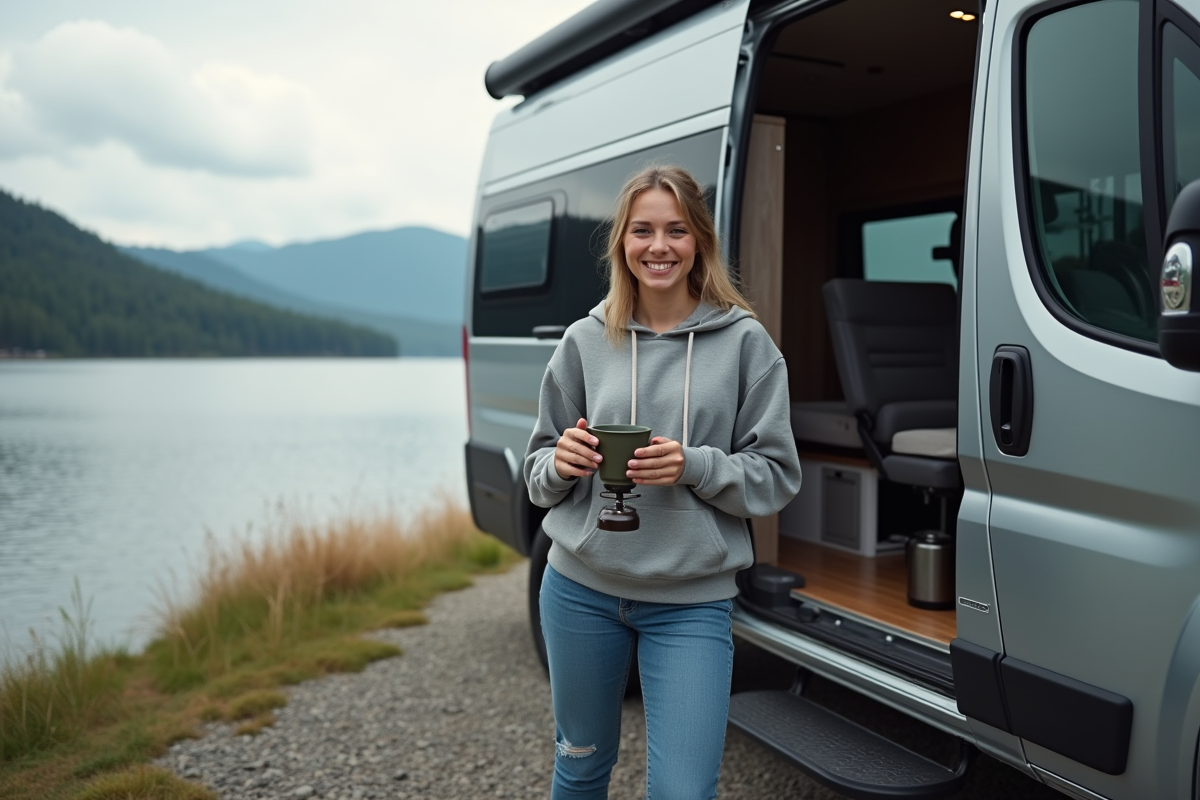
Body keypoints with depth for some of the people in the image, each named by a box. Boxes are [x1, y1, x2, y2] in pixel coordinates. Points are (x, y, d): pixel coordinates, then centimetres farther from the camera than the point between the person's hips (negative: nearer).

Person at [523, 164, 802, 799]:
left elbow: (777, 477, -3)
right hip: (580, 587, 2)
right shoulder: (585, 342, 2)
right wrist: (562, 463, -14)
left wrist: (695, 467, -20)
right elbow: (540, 474, 8)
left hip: (691, 601, -2)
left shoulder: (744, 342, -3)